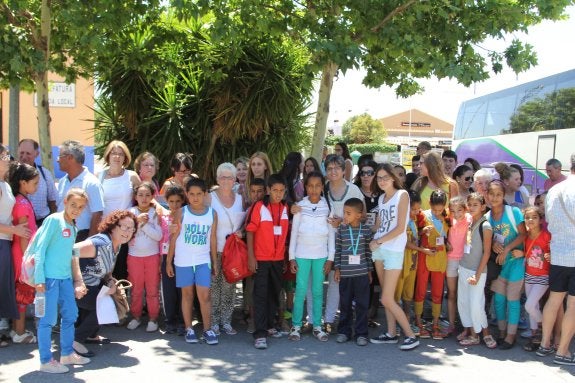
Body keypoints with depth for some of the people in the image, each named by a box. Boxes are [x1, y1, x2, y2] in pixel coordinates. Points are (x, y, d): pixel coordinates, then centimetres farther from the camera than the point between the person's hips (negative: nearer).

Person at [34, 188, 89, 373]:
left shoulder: (73, 227, 13)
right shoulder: (54, 220, -10)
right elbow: (40, 248, -13)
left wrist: (77, 279, 16)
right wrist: (39, 279, -17)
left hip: (65, 278, 8)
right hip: (49, 277, -8)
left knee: (70, 315, 15)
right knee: (48, 319, -1)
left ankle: (67, 353, 29)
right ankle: (46, 361, 9)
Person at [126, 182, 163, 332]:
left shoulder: (155, 213, -2)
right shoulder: (131, 212, 1)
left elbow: (158, 236, -9)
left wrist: (145, 223, -17)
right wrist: (138, 221, -18)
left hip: (152, 256, -1)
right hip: (134, 256, 1)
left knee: (153, 289, 5)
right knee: (136, 289, 9)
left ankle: (153, 318, 13)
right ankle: (136, 317, 20)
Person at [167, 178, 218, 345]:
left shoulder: (212, 214, 1)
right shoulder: (181, 213, -3)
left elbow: (213, 239, 7)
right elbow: (173, 238, 0)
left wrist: (215, 262, 7)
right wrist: (168, 262, -1)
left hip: (203, 261, 1)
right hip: (183, 261, 0)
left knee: (204, 295, -3)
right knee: (187, 294, 8)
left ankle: (207, 329, 4)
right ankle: (189, 329, 16)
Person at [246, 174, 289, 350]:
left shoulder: (286, 208, 4)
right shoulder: (259, 207, -10)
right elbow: (250, 231, -9)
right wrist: (251, 257, -12)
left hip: (278, 258, 5)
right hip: (261, 258, -5)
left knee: (275, 293, 15)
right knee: (260, 295, -4)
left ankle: (268, 325, 30)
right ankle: (260, 333, -3)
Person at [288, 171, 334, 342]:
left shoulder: (328, 207, 2)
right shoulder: (300, 206, 1)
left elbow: (332, 234, 5)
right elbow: (294, 232, 3)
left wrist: (330, 258, 1)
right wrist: (292, 257, -1)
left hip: (321, 255, 1)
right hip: (302, 254, -1)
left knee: (318, 291, 5)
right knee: (300, 290, -1)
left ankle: (317, 326, 13)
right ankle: (296, 326, 8)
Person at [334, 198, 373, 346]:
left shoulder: (366, 230, 0)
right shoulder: (341, 229, 1)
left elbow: (369, 251, 5)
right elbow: (337, 250, 5)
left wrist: (369, 270, 6)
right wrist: (337, 268, 1)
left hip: (362, 273, -1)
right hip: (345, 273, 1)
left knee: (362, 305, 3)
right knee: (345, 304, 10)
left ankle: (361, 334, 12)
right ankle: (344, 331, 21)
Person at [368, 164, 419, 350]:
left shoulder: (402, 195, -6)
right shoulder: (381, 198, 14)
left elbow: (400, 228, -12)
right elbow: (378, 224, 13)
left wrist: (378, 242, -8)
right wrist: (372, 241, -4)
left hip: (393, 250, -6)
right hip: (379, 249, 6)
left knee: (387, 299, -8)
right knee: (386, 296, 9)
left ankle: (411, 335, 1)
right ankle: (391, 333, 18)